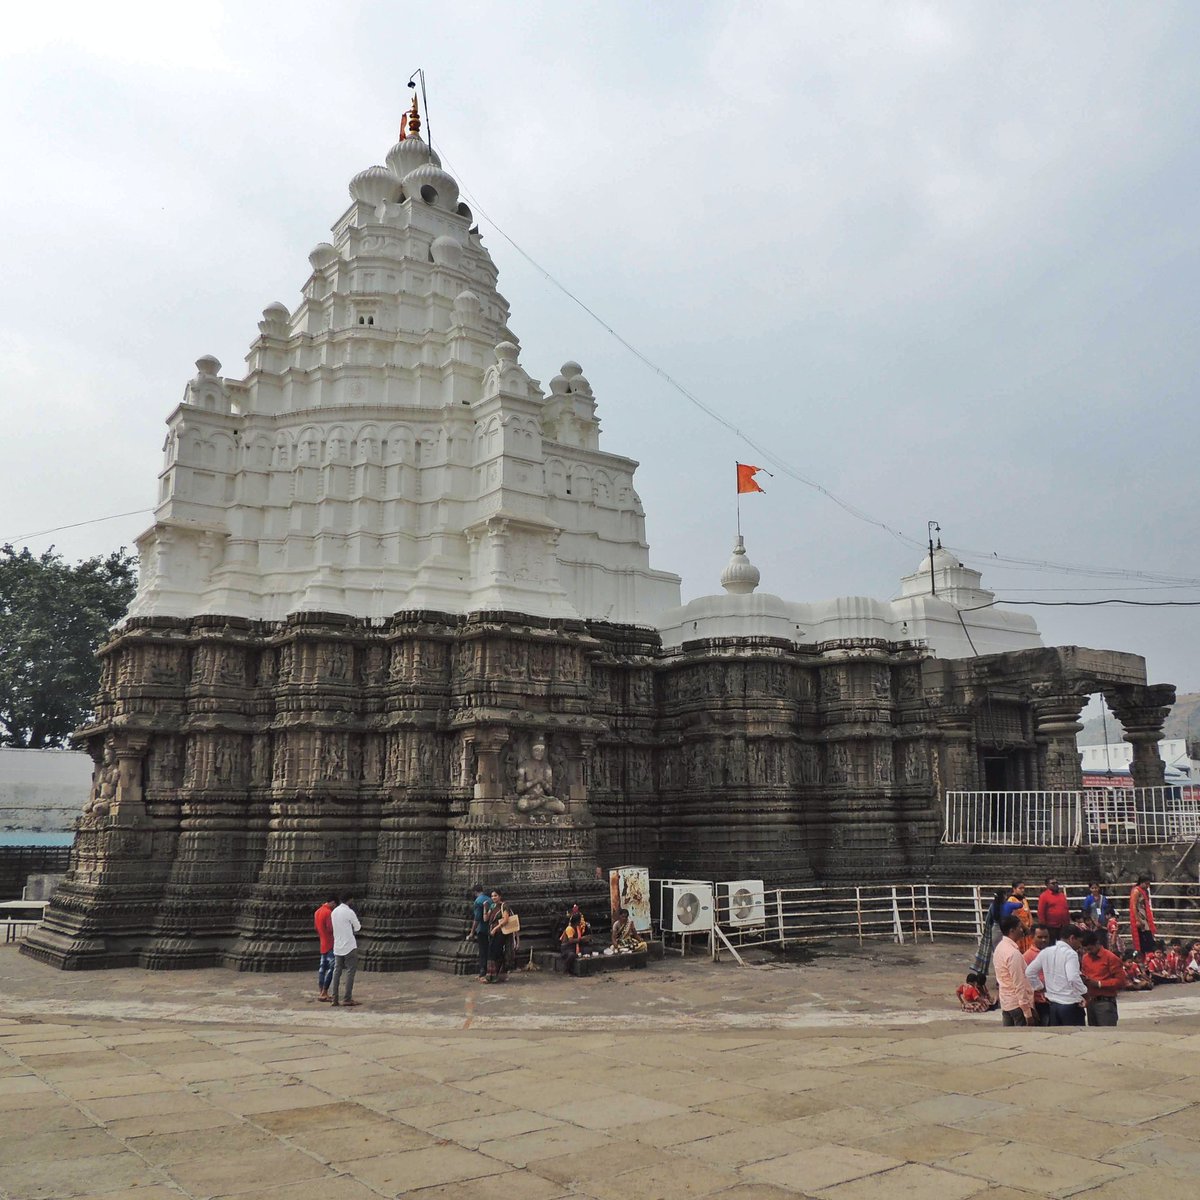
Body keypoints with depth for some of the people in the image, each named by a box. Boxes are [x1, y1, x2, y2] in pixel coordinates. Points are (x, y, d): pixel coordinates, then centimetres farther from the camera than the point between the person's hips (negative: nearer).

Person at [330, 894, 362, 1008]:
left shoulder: (333, 912, 8)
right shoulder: (349, 912, -14)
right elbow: (357, 928, -4)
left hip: (337, 947, 7)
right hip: (349, 946, -7)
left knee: (337, 971, 8)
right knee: (350, 971, -1)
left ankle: (335, 999, 7)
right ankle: (348, 999, -4)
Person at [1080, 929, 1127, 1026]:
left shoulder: (1111, 958, -9)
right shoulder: (1085, 958, 12)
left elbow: (1120, 980, -11)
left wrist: (1099, 983, -16)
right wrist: (1083, 979, 0)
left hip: (1106, 1003, -7)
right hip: (1090, 1002, 7)